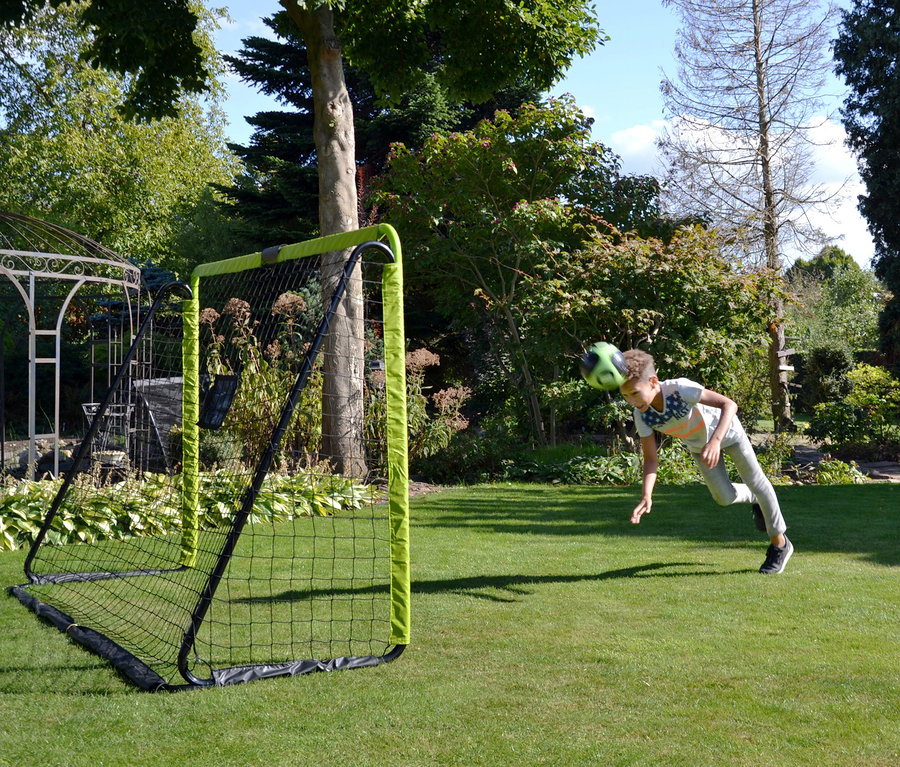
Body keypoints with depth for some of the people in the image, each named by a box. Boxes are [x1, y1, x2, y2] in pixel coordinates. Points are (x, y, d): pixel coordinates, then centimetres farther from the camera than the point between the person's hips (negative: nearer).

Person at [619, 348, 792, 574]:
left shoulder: (680, 388, -42)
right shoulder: (642, 415, -27)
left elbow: (729, 404, -46)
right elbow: (651, 459, -23)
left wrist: (715, 441, -60)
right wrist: (646, 496, -38)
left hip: (725, 430, -4)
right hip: (698, 445, 4)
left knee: (756, 482, 7)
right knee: (724, 497, 3)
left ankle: (780, 544, 24)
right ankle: (753, 499, 38)